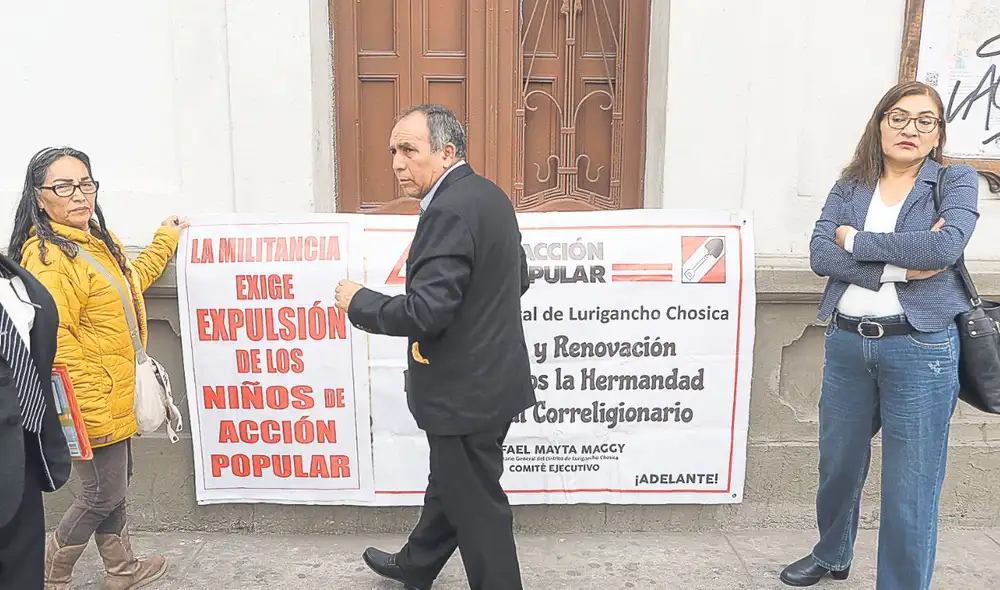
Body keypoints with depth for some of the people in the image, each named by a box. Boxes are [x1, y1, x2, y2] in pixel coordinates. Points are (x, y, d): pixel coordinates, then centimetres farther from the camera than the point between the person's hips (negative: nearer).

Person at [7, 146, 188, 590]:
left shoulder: (97, 240, 8)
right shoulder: (49, 255, -21)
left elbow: (129, 281, 28)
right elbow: (54, 340, -26)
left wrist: (165, 240, 33)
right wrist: (92, 411, -26)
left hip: (115, 396, 9)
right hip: (91, 403, -9)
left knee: (117, 481, 20)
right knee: (102, 494, 5)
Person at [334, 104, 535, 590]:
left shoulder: (450, 210, -24)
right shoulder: (488, 194, 7)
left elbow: (426, 311, -28)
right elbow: (516, 279, 17)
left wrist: (359, 302, -13)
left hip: (465, 392, -11)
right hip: (491, 376, 11)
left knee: (477, 504, 7)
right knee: (450, 482, 26)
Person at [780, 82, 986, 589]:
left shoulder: (957, 181, 0)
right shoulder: (850, 185, 7)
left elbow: (946, 246, -19)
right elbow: (820, 255, -8)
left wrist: (857, 240, -12)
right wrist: (900, 266, -17)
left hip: (920, 348, -3)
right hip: (846, 342, 4)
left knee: (909, 492, 1)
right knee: (838, 465, 20)